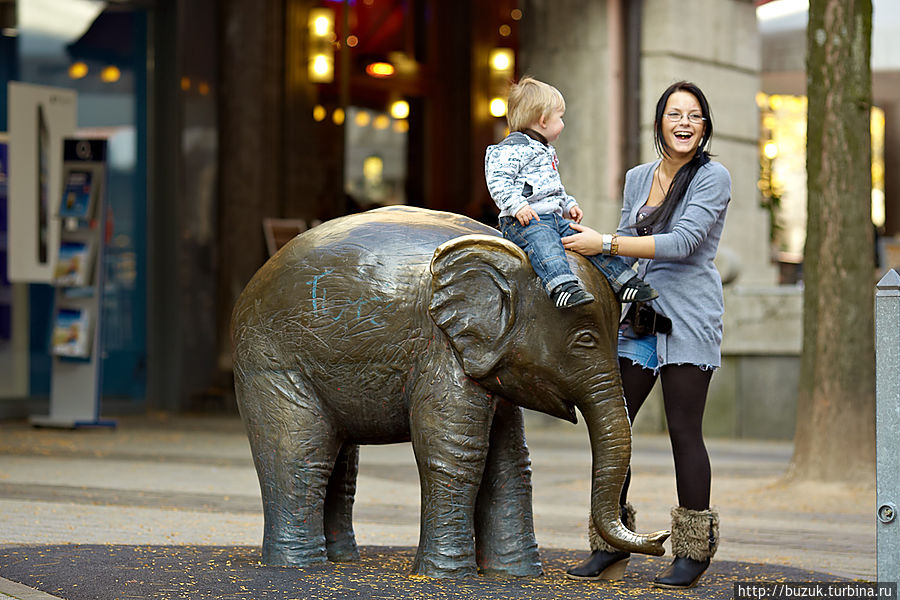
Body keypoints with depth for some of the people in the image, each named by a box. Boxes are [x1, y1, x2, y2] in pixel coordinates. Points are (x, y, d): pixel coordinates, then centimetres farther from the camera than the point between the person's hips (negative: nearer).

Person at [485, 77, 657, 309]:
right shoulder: (512, 149, -7)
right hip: (524, 221, -9)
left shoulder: (546, 152, 26)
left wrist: (569, 205, 23)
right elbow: (498, 181, -17)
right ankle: (563, 285, -58)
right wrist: (517, 206, -27)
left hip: (555, 218, 9)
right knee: (545, 243, -35)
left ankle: (624, 281, 3)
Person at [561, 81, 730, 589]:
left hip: (688, 318, -6)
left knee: (684, 431, -5)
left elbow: (684, 242, -17)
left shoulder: (714, 177, -5)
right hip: (641, 317, 6)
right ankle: (611, 549, 8)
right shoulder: (638, 178, 14)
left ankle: (694, 553, 4)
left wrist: (605, 243, -18)